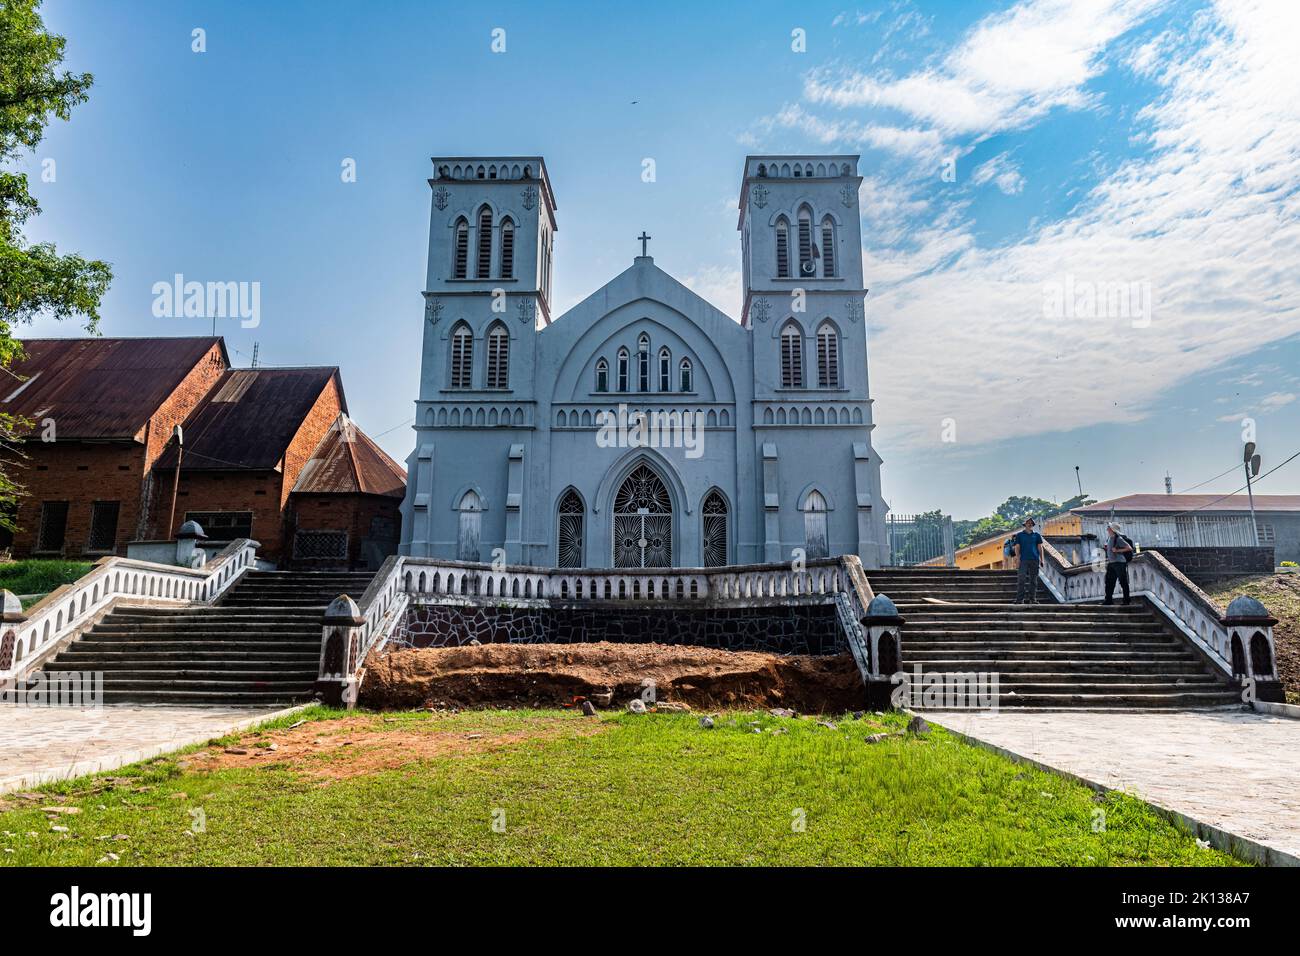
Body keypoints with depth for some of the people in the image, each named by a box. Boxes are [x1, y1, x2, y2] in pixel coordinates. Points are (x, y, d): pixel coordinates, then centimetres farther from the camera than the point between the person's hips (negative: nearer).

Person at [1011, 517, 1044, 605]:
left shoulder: (1037, 535, 14)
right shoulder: (1019, 535, 9)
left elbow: (1040, 548, 12)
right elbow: (1017, 547, 4)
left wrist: (1042, 560, 4)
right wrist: (1018, 560, -7)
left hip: (1034, 559, 2)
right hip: (1023, 560, -2)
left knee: (1033, 580, 3)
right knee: (1021, 580, -10)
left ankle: (1032, 599, 7)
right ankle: (1020, 599, -10)